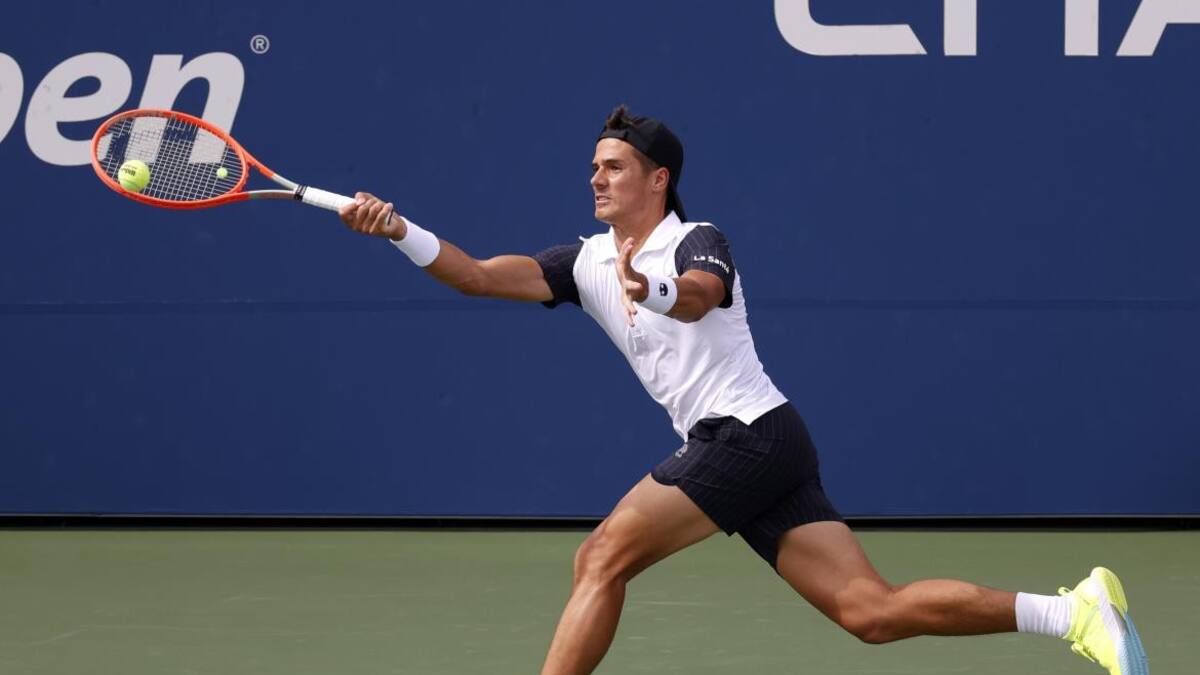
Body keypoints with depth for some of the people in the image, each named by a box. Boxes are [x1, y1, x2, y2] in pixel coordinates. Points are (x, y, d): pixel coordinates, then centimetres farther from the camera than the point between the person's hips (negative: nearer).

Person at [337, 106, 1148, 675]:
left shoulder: (697, 241, -5)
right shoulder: (587, 263, 17)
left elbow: (700, 295, -30)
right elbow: (478, 276, 8)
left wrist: (656, 289, -52)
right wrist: (400, 232, -5)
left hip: (749, 430, -8)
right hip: (729, 448, 8)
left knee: (603, 556, -13)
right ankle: (1076, 610, -7)